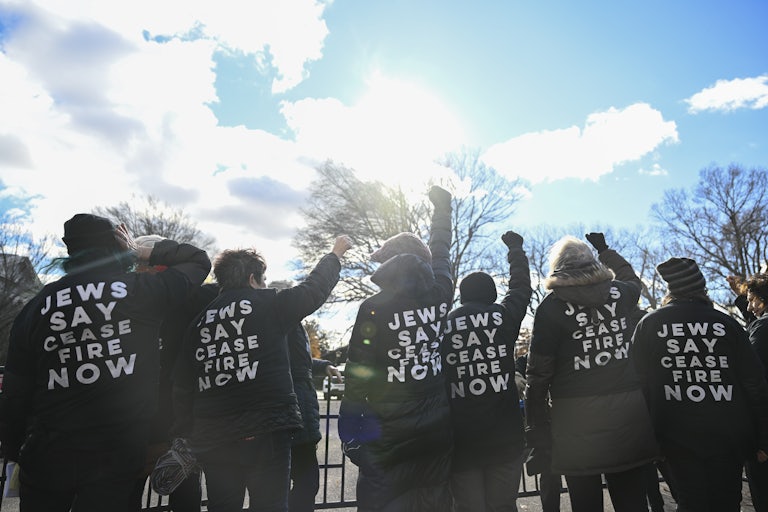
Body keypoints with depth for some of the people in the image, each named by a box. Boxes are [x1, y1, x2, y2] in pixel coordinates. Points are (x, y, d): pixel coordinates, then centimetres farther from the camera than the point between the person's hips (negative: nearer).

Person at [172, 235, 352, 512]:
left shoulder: (199, 322, 9)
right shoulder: (270, 305, -4)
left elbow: (182, 388, 12)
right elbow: (315, 287, 9)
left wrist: (188, 436, 22)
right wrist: (336, 253, 25)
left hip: (212, 440, 5)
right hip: (265, 434, -5)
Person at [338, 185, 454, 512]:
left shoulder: (374, 308, -12)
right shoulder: (441, 295, -1)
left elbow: (358, 375, -10)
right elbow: (440, 252, 18)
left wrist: (349, 430, 0)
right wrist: (442, 206, 35)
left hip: (390, 432, -4)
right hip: (439, 427, 5)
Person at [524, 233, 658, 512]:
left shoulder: (552, 305, -6)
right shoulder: (621, 292, 3)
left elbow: (539, 372, -8)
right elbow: (634, 279, 32)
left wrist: (537, 427, -1)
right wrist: (606, 250, 43)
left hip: (577, 418, -3)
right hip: (629, 408, 3)